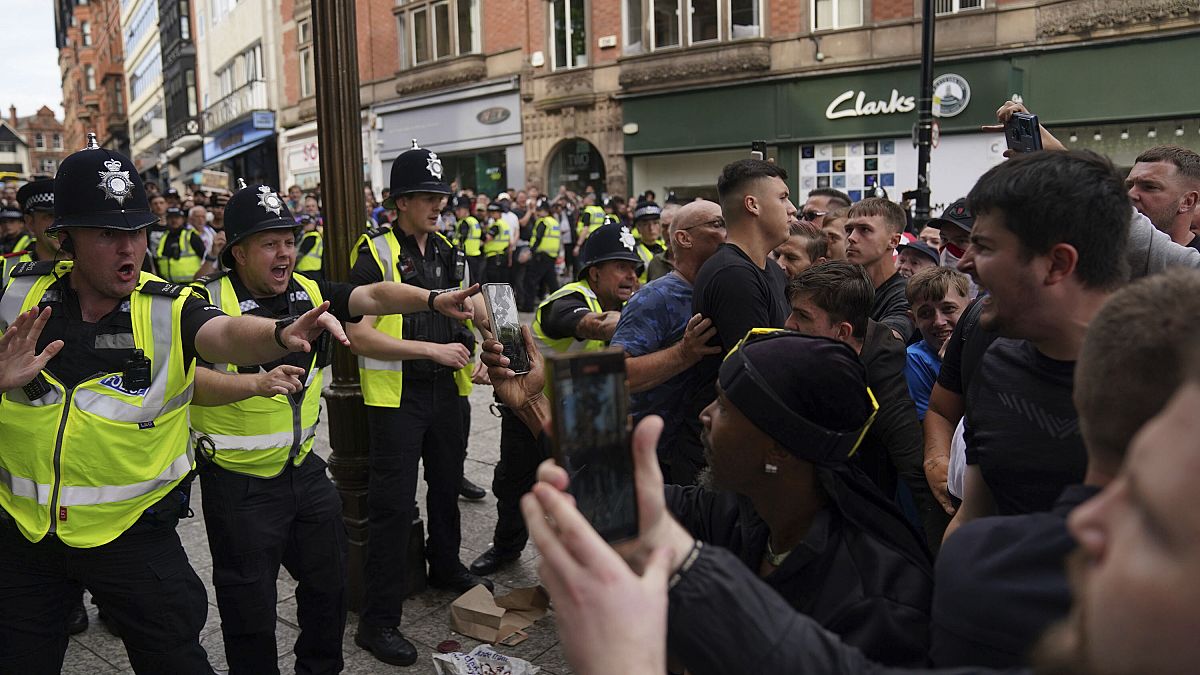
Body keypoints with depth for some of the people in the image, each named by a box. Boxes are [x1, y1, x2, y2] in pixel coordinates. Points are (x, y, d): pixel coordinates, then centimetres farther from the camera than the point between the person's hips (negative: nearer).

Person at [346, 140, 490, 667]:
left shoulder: (449, 253, 8)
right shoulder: (375, 255, -12)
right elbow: (360, 335, -19)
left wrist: (475, 349, 4)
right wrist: (433, 349, -22)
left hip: (446, 391, 7)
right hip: (396, 396, -6)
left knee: (447, 485, 21)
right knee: (394, 505, -3)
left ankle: (446, 568, 44)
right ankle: (378, 620, 9)